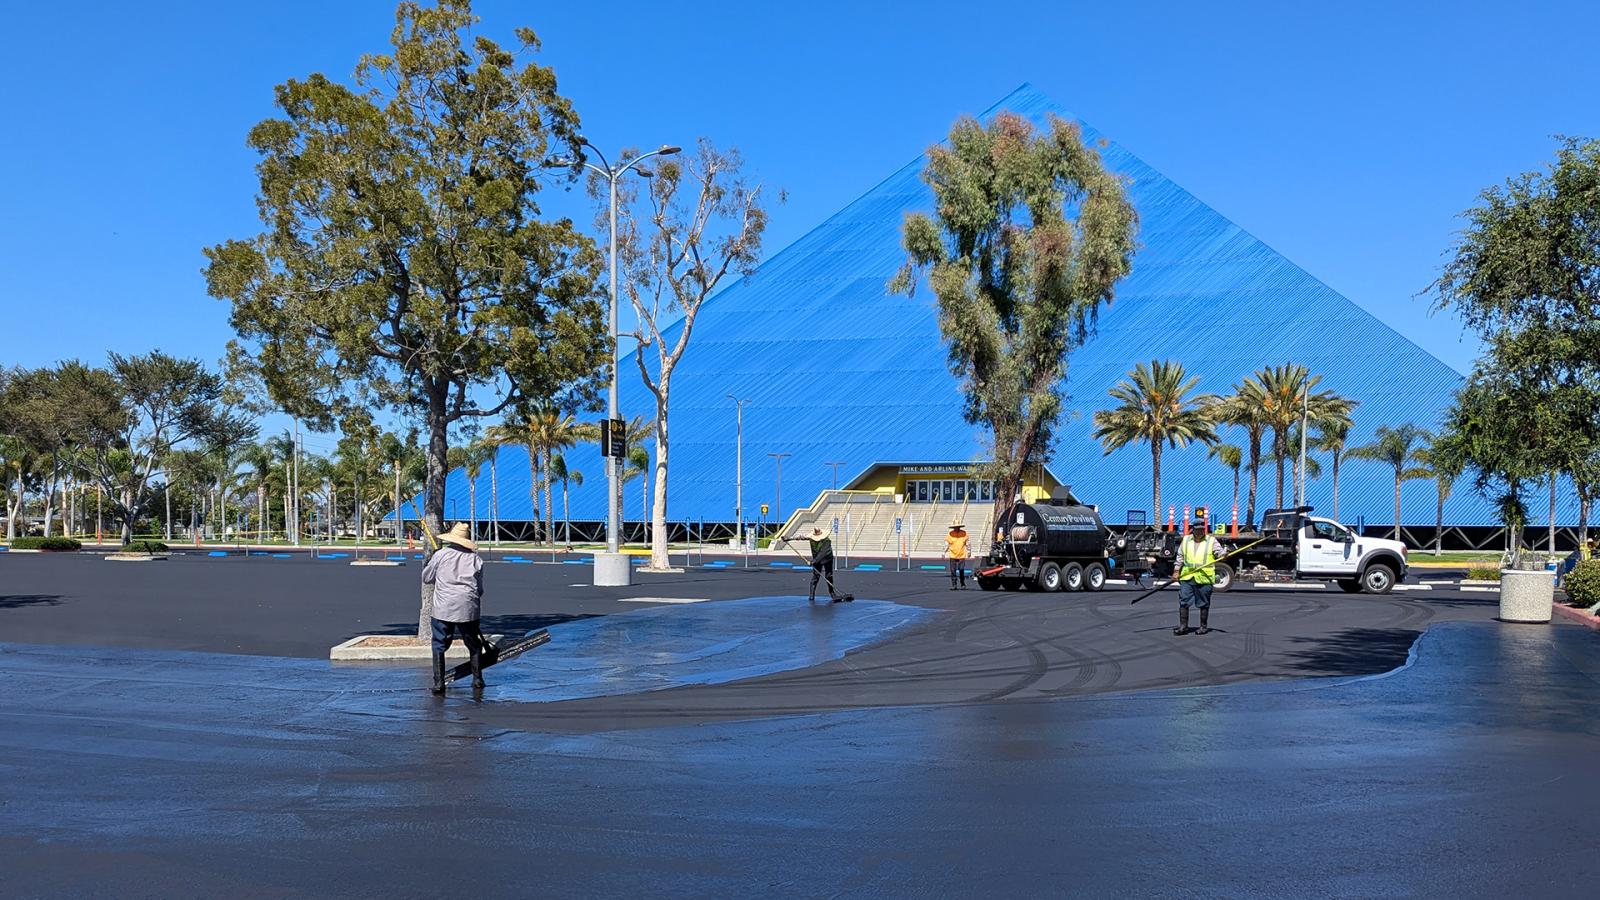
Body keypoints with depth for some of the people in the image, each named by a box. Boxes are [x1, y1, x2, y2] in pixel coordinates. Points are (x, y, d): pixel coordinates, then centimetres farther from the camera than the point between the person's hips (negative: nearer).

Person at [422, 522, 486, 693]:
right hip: (468, 609, 2)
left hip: (443, 608, -2)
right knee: (474, 645, 16)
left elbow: (426, 578, 10)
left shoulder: (440, 554, -1)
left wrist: (427, 563, 28)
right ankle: (477, 680, 17)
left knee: (439, 646, 7)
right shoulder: (475, 558, 5)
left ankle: (438, 684, 1)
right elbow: (480, 588, 10)